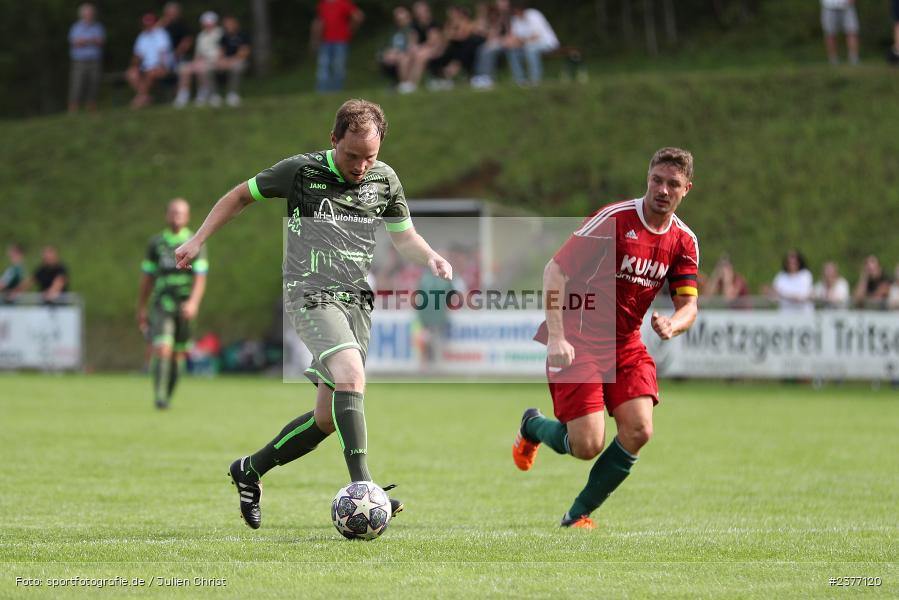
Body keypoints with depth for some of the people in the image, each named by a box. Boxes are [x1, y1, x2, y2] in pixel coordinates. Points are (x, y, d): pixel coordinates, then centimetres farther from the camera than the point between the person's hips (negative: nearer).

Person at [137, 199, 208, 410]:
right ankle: (159, 395, -17)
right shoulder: (156, 243, 7)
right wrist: (141, 309, 14)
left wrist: (193, 302, -22)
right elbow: (147, 279, 13)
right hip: (161, 304, -1)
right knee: (163, 349, -18)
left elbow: (200, 278, -6)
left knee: (178, 354, 7)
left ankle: (167, 396, 22)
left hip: (185, 307, 1)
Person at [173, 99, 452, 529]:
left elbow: (404, 237, 20)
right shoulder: (300, 171, -2)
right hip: (311, 295, -5)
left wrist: (430, 258, -1)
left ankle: (249, 470, 26)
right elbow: (241, 195, 12)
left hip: (357, 300, 5)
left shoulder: (384, 180, 9)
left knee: (327, 419, 4)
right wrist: (197, 240, 6)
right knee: (351, 376, -31)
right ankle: (361, 485, -38)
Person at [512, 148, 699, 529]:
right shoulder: (614, 219, -16)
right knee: (588, 445, -13)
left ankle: (579, 514, 6)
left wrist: (672, 324, -24)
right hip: (577, 342, -6)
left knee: (638, 431, -13)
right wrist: (556, 337, -22)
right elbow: (555, 270, -15)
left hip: (625, 344, 6)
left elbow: (688, 304, 2)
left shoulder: (684, 241, 2)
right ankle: (532, 427, 23)